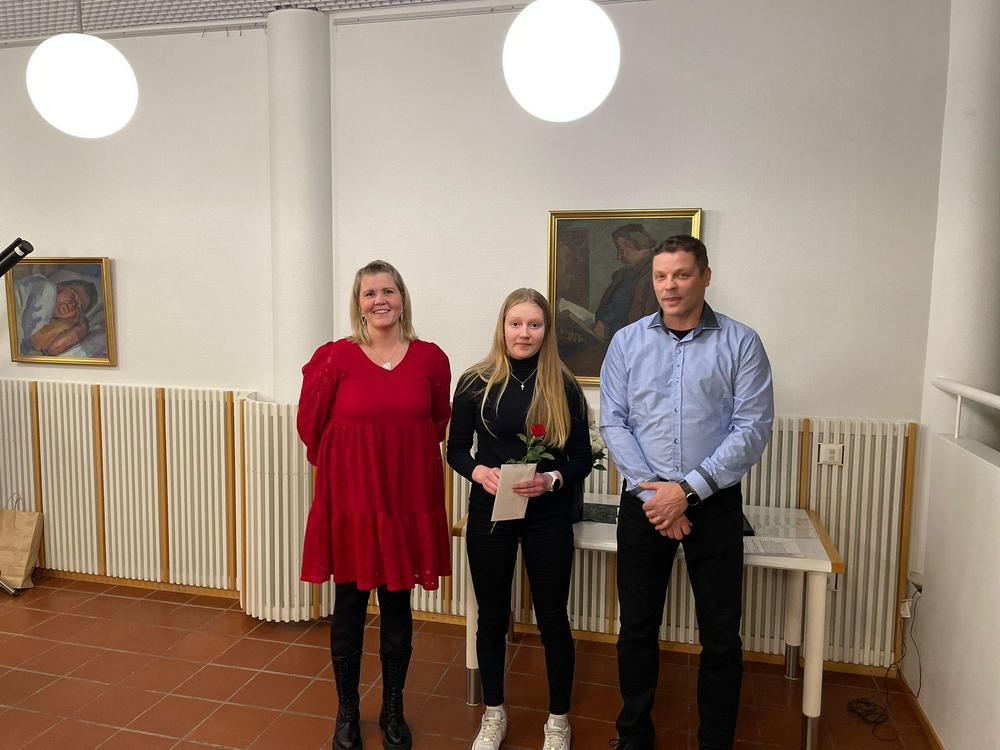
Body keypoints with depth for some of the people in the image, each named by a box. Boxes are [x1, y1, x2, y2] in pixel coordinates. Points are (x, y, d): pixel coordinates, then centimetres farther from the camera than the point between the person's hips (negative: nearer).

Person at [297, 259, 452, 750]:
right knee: (349, 606, 11)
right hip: (350, 497, -1)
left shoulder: (431, 358, 0)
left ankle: (393, 711, 33)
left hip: (409, 499, 2)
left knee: (397, 606, 13)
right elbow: (311, 425, 2)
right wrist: (343, 466, 5)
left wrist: (404, 458, 8)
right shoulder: (334, 357, -6)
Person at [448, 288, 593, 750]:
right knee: (492, 617, 14)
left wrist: (551, 480, -19)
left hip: (547, 517, 0)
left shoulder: (563, 386, -4)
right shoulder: (475, 382, -3)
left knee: (552, 618, 10)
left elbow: (582, 458, -1)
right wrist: (479, 471, -17)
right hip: (489, 513, 1)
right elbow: (456, 449, 3)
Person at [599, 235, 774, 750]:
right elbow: (613, 421, -1)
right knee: (637, 628, 12)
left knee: (721, 635, 8)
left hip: (715, 504, -1)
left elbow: (752, 429, -8)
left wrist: (689, 490, -15)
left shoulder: (741, 343, -2)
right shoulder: (627, 342, 3)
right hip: (643, 501, 2)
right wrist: (650, 492, -12)